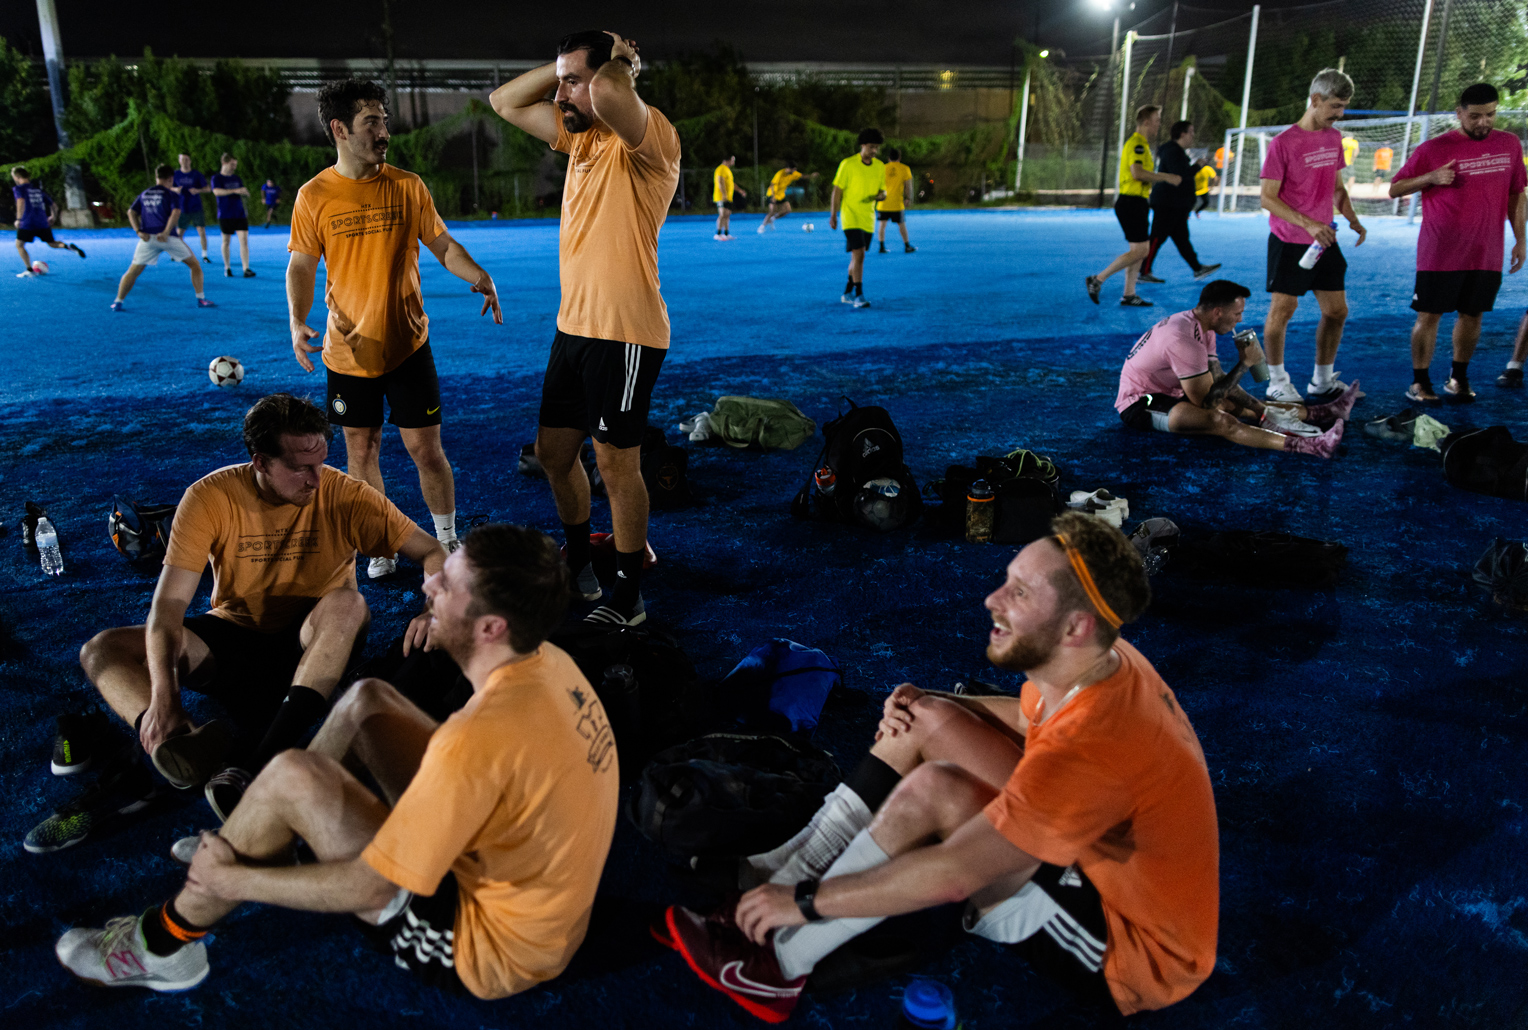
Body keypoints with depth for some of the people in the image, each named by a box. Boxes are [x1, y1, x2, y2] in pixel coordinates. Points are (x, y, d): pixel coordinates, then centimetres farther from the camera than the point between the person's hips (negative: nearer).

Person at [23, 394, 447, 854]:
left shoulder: (343, 494, -15)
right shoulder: (211, 497, -15)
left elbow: (431, 552, -16)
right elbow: (169, 603, -20)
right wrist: (163, 695, -34)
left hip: (314, 645, -2)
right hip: (234, 634, 2)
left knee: (346, 603, -35)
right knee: (102, 651, -14)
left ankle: (261, 767, -42)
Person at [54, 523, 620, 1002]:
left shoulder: (482, 737, -34)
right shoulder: (548, 664, -8)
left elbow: (367, 890, -25)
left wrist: (232, 881, -9)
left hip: (487, 953, -8)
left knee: (290, 779, -15)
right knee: (366, 700, 6)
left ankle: (165, 945, 9)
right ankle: (251, 839, 26)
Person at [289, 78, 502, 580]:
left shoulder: (407, 186, -1)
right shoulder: (314, 196, -2)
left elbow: (442, 245, 5)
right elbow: (301, 266, 3)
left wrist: (479, 276, -14)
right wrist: (297, 322, -13)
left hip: (407, 345, -1)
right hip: (348, 350, 1)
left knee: (426, 449, 1)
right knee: (361, 450, 10)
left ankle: (447, 542, 20)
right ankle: (381, 547, 26)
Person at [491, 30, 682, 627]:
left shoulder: (650, 137, -14)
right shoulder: (581, 135, 13)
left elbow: (609, 94, -37)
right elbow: (505, 102, 21)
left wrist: (620, 60, -13)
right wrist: (567, 67, 9)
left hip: (625, 335, -9)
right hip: (574, 327, 9)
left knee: (616, 465, -1)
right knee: (553, 452, 17)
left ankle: (629, 598, 14)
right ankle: (577, 567, 36)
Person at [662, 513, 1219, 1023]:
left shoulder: (1095, 743, -35)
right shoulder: (1103, 661, -9)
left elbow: (951, 876, -33)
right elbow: (1030, 719, 14)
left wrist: (806, 901, -22)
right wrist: (928, 703, -5)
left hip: (1134, 958, -9)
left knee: (933, 792, -27)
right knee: (929, 723, -3)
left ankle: (777, 962, -9)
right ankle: (773, 873, 2)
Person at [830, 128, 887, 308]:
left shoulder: (880, 166, 6)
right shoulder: (848, 164, -9)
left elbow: (883, 190, 13)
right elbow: (837, 190, -5)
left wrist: (880, 195, -12)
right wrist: (833, 215, -6)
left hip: (868, 219, 6)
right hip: (851, 217, -6)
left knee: (857, 257, 12)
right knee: (859, 255, -16)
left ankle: (847, 293, 25)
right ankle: (859, 296, -15)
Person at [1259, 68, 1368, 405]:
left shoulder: (1334, 138, 8)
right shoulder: (1283, 143, -13)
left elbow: (1337, 186, 19)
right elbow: (1268, 198, -15)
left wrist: (1352, 218, 2)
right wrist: (1308, 224, -24)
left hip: (1324, 240, 7)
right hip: (1289, 242, -7)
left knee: (1337, 311, 7)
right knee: (1282, 309, -2)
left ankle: (1323, 382, 20)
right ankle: (1277, 381, 12)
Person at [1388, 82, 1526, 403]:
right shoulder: (1432, 150, -6)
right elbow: (1394, 189, -1)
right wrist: (1430, 178, -18)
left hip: (1486, 254, 4)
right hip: (1440, 254, -3)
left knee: (1472, 315, 9)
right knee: (1429, 315, -1)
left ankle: (1458, 378, 22)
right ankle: (1419, 382, 9)